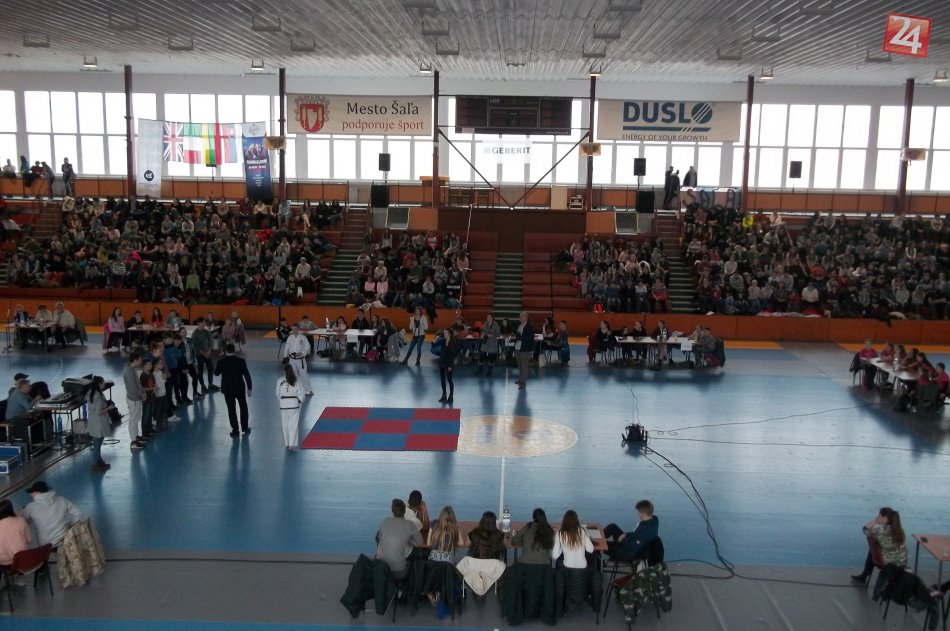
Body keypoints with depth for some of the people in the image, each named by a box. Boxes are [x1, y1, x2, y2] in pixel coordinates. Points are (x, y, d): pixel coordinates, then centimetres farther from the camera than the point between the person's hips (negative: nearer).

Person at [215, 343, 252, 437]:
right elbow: (247, 375, -11)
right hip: (240, 388, 1)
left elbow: (216, 373, 4)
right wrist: (249, 388, -1)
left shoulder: (221, 362, -13)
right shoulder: (241, 361, -13)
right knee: (243, 407, 20)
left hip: (228, 390, -1)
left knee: (231, 409, 9)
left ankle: (235, 431, 12)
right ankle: (245, 428, 28)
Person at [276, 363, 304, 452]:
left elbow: (278, 394, 2)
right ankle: (291, 445, -7)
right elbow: (300, 394, -2)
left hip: (283, 404, 1)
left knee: (285, 424, 14)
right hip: (294, 404, -1)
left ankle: (287, 443, 24)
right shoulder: (296, 381, -5)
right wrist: (299, 401, 16)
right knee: (293, 425, 0)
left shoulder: (280, 381, -4)